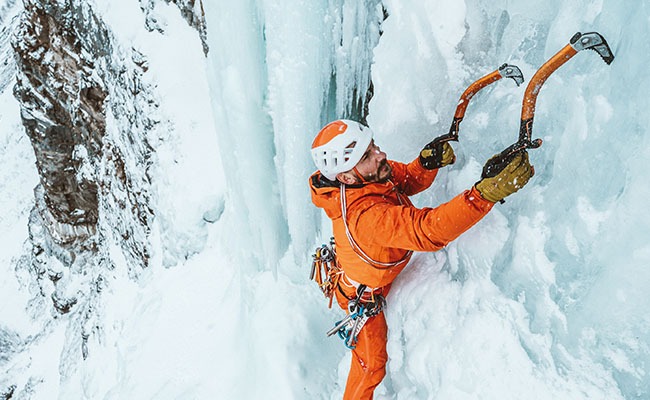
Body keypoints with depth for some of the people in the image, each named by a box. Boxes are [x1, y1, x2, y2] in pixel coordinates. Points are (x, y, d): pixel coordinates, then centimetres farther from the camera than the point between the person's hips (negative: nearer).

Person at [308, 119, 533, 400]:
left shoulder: (371, 174, -20)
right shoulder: (366, 215, -47)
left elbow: (408, 179, -8)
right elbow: (428, 231, -55)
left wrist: (428, 162, -31)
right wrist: (488, 192, -62)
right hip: (363, 295, -7)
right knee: (371, 364, 18)